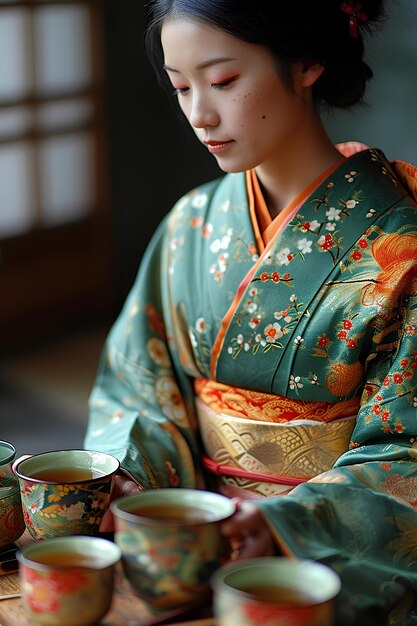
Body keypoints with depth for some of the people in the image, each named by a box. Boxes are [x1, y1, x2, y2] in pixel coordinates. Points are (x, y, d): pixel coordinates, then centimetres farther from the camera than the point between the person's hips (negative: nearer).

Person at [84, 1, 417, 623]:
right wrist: (123, 474, -11)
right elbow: (141, 384, 9)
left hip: (339, 567, -4)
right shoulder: (194, 223, 6)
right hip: (208, 545, 5)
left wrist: (284, 524, -28)